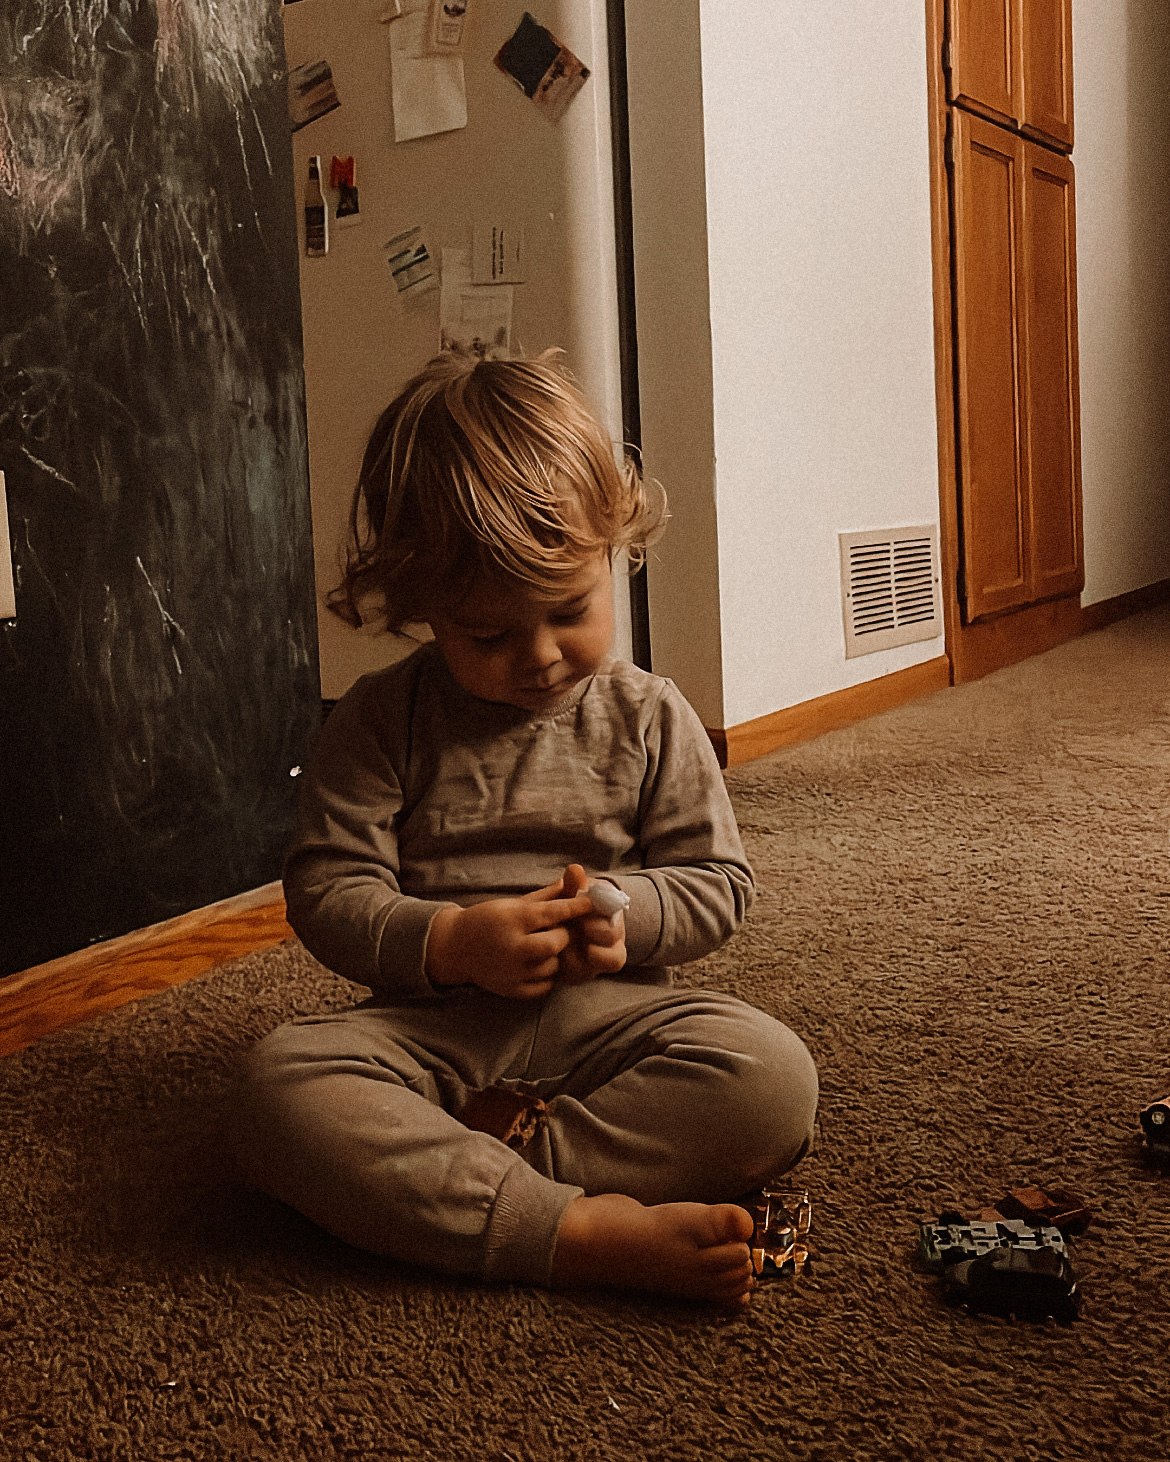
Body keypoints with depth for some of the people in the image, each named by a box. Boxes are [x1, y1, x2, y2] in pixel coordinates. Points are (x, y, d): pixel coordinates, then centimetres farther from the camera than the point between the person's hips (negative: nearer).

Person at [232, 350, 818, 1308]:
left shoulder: (648, 717, 5)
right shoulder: (381, 724, 2)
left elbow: (719, 882, 8)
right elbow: (325, 889, -1)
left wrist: (623, 909, -14)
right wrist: (447, 942, -20)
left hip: (608, 1012, 1)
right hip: (430, 1027, 0)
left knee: (771, 1079, -27)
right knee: (280, 1085, -30)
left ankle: (469, 1162, -23)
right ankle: (579, 1230, -36)